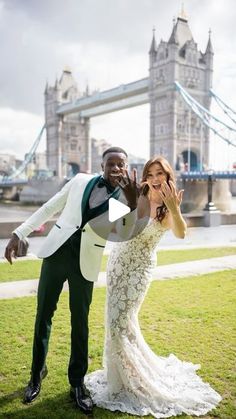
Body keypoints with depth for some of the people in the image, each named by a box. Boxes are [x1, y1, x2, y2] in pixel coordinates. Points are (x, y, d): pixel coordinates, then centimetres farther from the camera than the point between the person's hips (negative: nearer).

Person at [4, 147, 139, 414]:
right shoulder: (80, 181, 4)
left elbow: (124, 235, -17)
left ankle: (77, 383, 25)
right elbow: (49, 208, 9)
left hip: (85, 263, -1)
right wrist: (19, 234, 4)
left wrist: (132, 201, -30)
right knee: (43, 315, 9)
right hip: (57, 252, 2)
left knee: (80, 322, 6)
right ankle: (37, 372, 31)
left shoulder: (125, 199, -1)